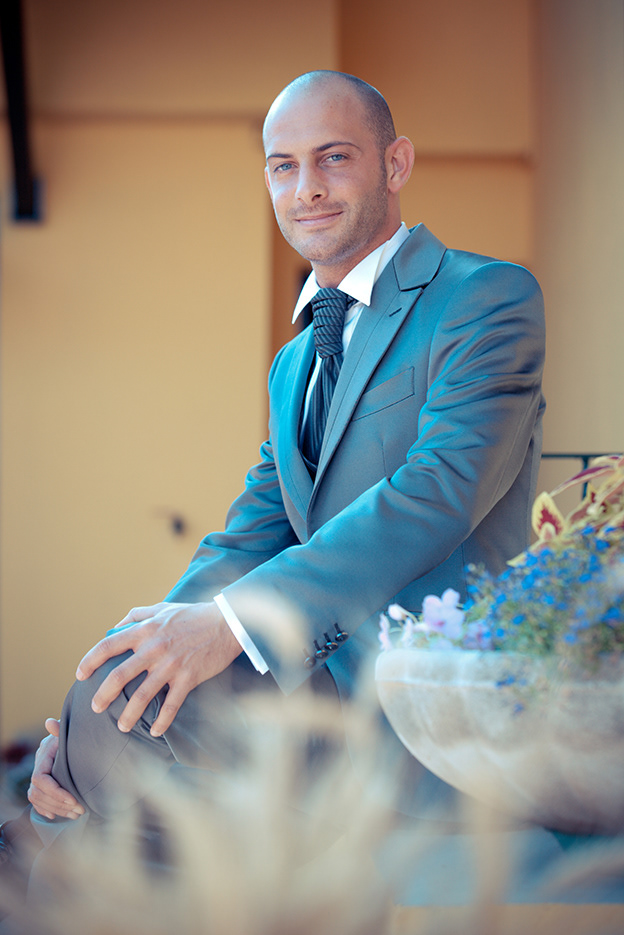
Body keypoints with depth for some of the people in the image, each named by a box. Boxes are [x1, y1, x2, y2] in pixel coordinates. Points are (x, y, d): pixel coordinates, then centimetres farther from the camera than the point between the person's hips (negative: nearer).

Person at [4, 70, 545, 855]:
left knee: (128, 698, -19)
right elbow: (249, 540, 12)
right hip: (317, 673, 8)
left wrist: (232, 620, -26)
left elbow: (440, 488, -18)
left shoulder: (491, 298, -4)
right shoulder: (295, 364, 21)